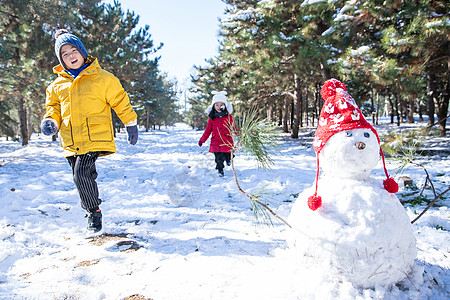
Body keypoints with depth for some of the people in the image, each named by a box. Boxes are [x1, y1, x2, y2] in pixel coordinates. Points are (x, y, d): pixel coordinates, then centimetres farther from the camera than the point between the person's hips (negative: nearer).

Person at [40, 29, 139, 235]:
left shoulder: (102, 78, 1)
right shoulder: (58, 84, 12)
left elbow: (120, 101, 6)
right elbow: (53, 105, 23)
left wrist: (131, 124, 9)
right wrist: (51, 120, 1)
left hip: (95, 138, -5)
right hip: (71, 142, 5)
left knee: (82, 174, -19)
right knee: (81, 177, 10)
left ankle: (93, 212, 3)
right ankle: (92, 212, 31)